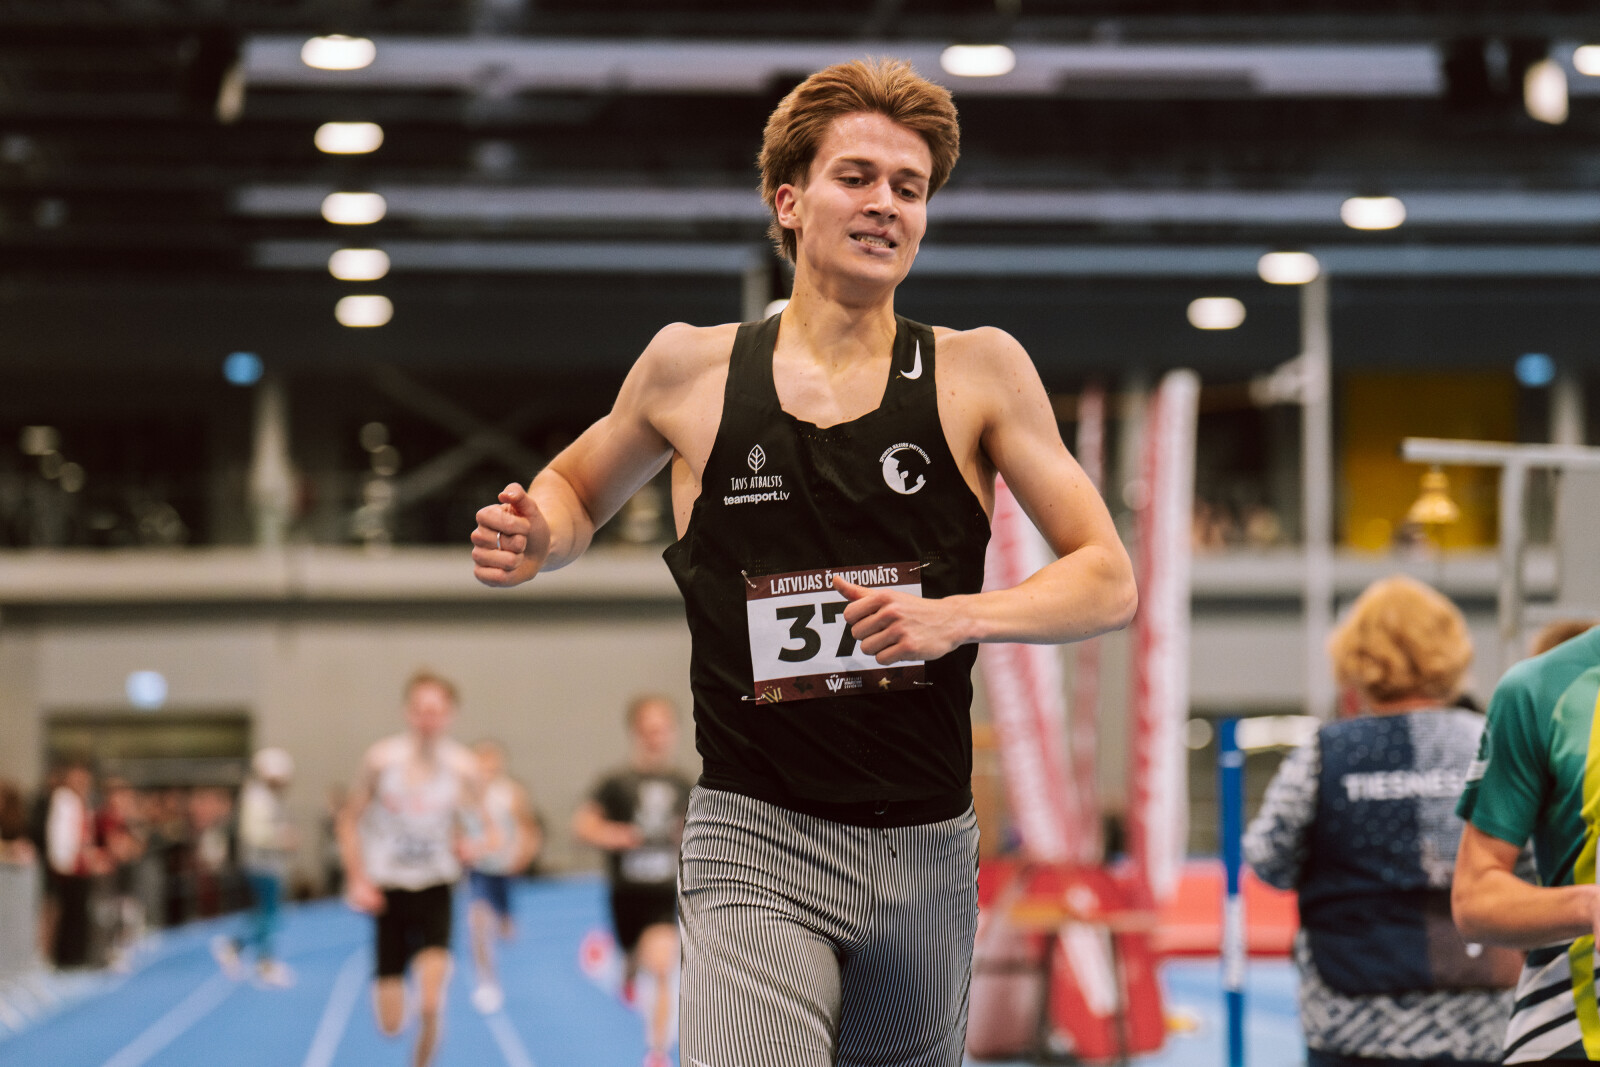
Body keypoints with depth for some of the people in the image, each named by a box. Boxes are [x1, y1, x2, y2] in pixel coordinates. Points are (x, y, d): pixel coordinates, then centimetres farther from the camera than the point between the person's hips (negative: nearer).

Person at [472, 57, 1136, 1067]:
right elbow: (578, 485, 21)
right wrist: (537, 538, -3)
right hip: (756, 844, -2)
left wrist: (956, 615, -16)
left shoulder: (978, 371, 1)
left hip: (928, 849, 2)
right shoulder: (692, 368, 2)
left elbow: (1110, 582, 1)